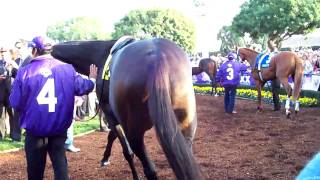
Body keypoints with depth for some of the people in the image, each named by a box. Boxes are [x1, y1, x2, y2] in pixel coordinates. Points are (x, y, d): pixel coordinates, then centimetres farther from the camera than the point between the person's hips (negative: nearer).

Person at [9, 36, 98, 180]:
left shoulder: (24, 72, -9)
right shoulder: (66, 69, -4)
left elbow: (15, 103, -6)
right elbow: (83, 87, 7)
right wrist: (92, 79, 28)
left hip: (35, 130, -1)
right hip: (59, 129, 1)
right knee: (60, 165, 11)